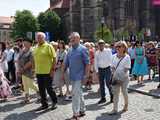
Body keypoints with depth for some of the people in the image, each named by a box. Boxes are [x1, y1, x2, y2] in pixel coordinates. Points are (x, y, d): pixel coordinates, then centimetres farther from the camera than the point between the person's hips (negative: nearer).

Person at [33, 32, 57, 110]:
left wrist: (52, 69, -15)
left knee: (49, 88, 1)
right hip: (38, 72, 6)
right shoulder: (35, 47, 11)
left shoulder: (48, 46, -8)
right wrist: (35, 69, 12)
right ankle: (44, 104, 24)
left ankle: (54, 102, 22)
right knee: (41, 89, 11)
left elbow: (54, 58, -10)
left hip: (47, 72, -6)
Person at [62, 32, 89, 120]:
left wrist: (86, 75, -15)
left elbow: (87, 63, -11)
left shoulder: (83, 49, -8)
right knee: (79, 94, 16)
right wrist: (63, 73, 11)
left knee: (75, 94, -9)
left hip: (79, 76, -7)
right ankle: (82, 111, 29)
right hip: (72, 76, 7)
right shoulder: (70, 50, 11)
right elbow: (66, 63, 15)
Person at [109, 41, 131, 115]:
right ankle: (115, 109, 3)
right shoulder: (114, 56, 5)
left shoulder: (127, 57, -8)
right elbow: (112, 67, 7)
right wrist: (114, 76, -5)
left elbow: (127, 69, -10)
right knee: (115, 93, 1)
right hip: (116, 78, 3)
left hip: (124, 78, -3)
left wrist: (121, 77, -16)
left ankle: (126, 105, 33)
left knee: (124, 92, 11)